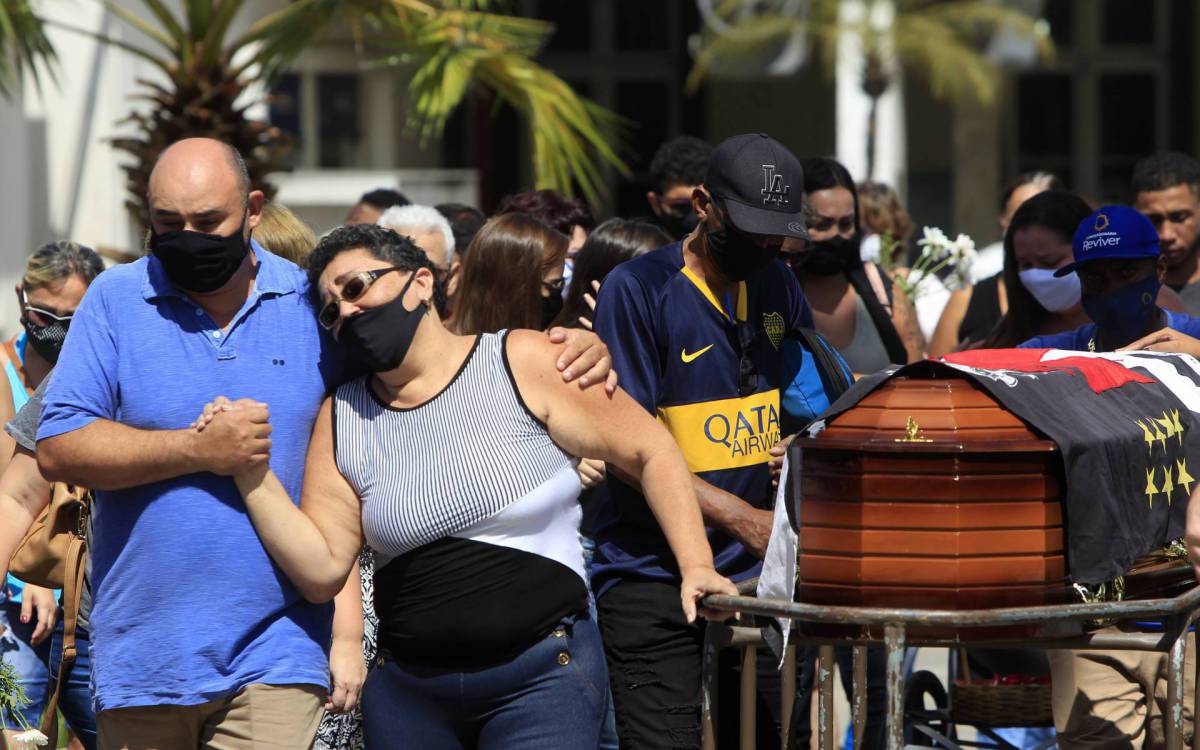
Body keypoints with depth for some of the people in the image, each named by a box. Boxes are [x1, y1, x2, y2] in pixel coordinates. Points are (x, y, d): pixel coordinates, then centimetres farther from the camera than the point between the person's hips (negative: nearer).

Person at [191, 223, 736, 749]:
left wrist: (696, 567, -10)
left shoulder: (524, 363, -3)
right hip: (406, 689, 4)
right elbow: (322, 570, 2)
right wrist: (252, 467, -8)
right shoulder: (342, 418, 7)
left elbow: (650, 451, -1)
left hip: (543, 673, -4)